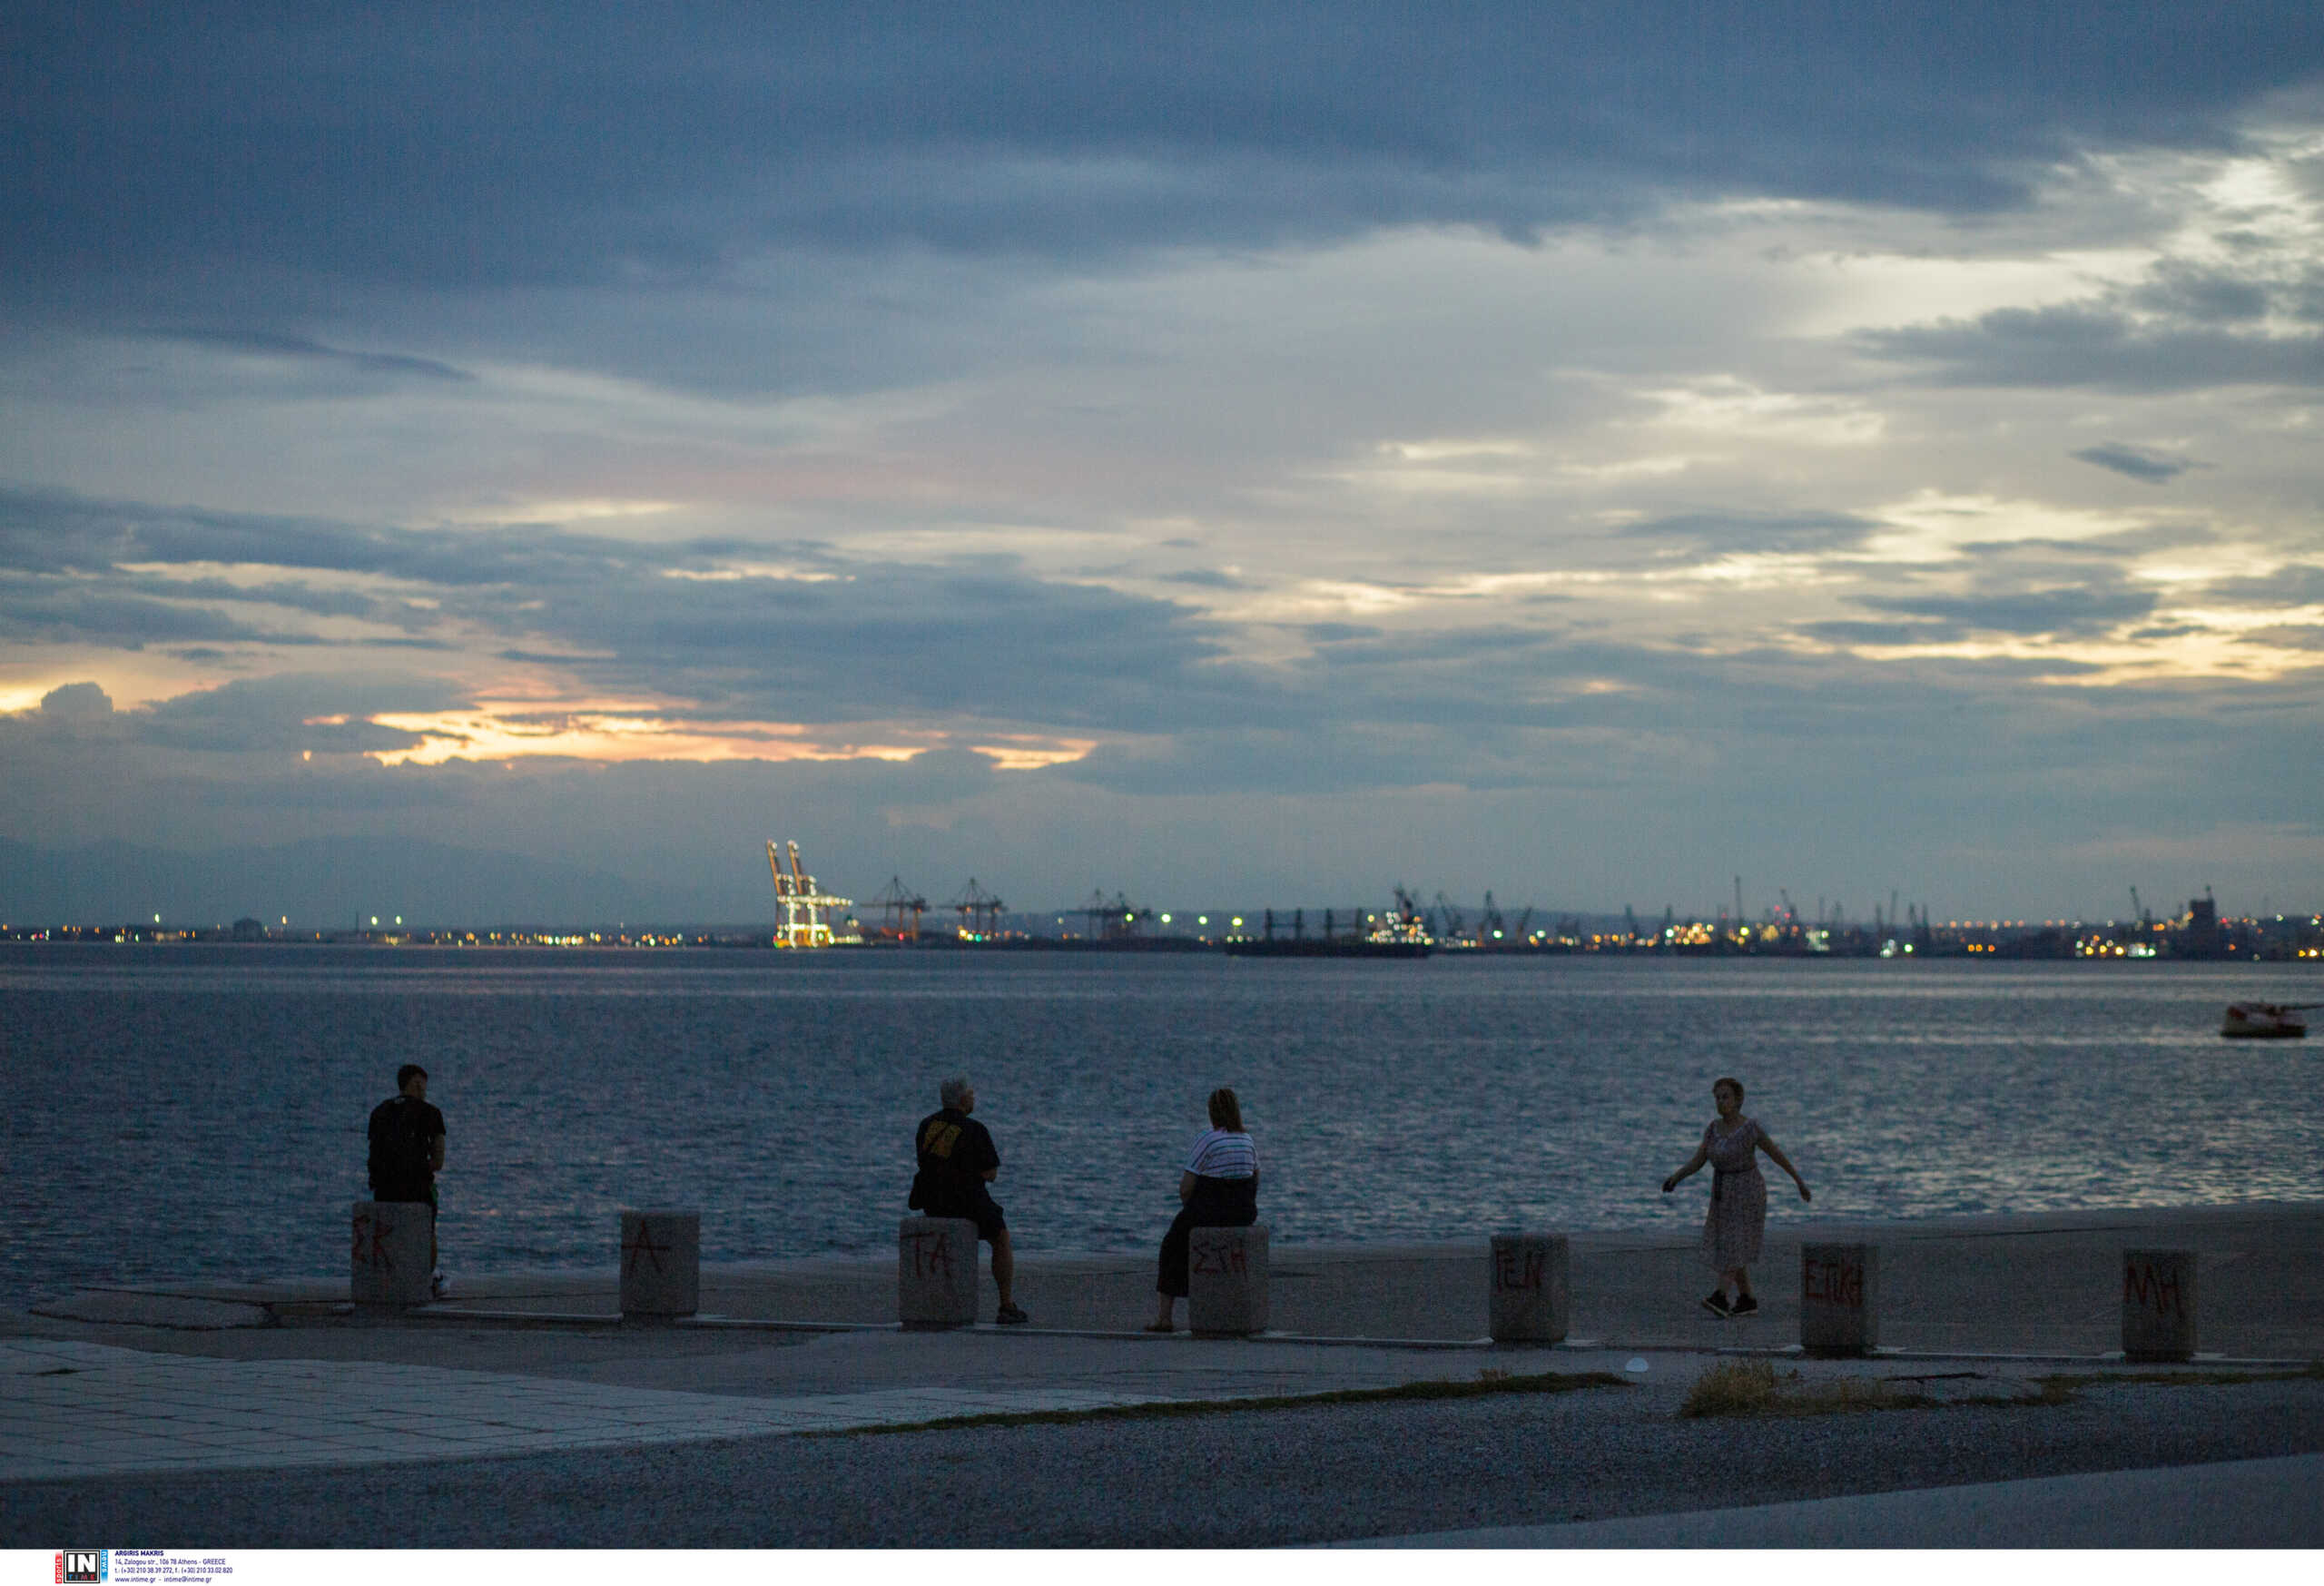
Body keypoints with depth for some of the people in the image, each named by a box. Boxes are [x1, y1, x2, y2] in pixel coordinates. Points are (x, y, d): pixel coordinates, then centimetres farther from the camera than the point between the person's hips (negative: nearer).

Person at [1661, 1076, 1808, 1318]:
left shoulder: (1751, 1128, -13)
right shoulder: (1713, 1128, 4)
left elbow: (1778, 1155, -5)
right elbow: (1697, 1161, 2)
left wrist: (1800, 1182, 2)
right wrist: (1675, 1178, -14)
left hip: (1747, 1193, -7)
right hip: (1724, 1196, 7)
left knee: (1735, 1246, -15)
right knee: (1728, 1248, 7)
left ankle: (1720, 1298, -22)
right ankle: (1747, 1301, 16)